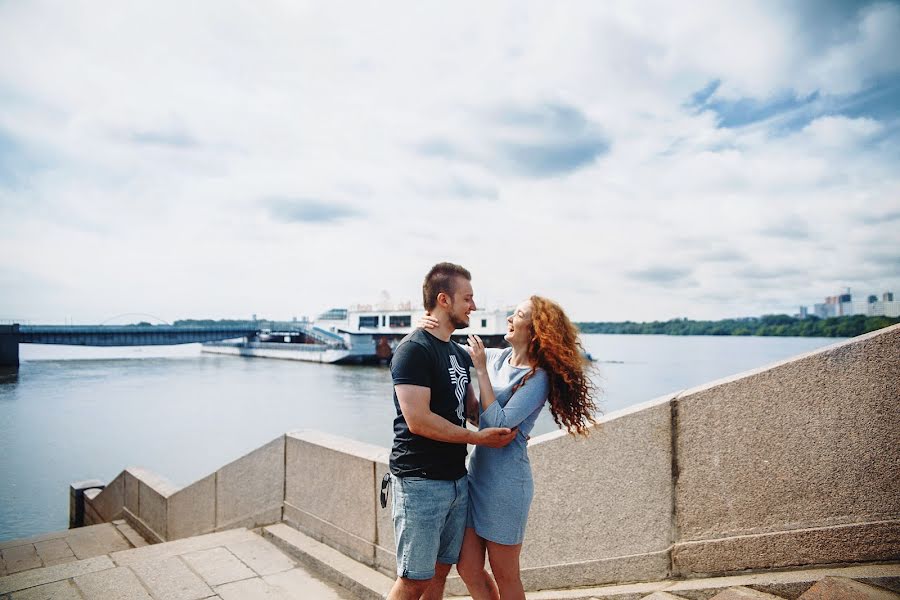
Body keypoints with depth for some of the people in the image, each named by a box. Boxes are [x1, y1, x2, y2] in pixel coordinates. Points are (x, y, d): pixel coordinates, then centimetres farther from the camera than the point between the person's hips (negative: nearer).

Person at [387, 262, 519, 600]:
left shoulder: (460, 354, 14)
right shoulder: (414, 350, -14)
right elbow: (418, 420, -22)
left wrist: (508, 427, 6)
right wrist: (477, 438, -14)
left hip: (457, 479, 8)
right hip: (420, 482, -8)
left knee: (440, 571, 17)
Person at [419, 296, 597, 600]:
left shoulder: (538, 377, -15)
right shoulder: (498, 358, 4)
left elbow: (500, 422, -22)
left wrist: (481, 369, -21)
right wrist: (432, 327, -3)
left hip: (505, 480, -7)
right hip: (477, 472, 7)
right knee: (468, 568, 13)